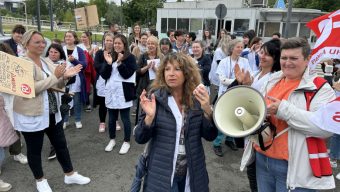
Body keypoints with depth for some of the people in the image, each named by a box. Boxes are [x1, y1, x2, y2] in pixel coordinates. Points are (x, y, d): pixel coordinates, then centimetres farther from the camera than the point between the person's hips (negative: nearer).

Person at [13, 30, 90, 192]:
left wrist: (65, 76, -10)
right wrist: (55, 76, -25)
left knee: (61, 144, 14)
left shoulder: (46, 62, 8)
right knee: (35, 149, 11)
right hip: (32, 115, -7)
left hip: (52, 112, 7)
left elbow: (56, 85, 11)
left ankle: (70, 175, 29)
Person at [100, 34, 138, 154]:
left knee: (125, 118, 4)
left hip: (123, 92, -5)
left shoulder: (130, 57, -5)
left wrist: (120, 62, -22)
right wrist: (108, 63, -13)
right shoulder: (110, 56, 9)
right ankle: (112, 140, 30)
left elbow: (127, 75, -15)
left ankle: (126, 142, 17)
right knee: (111, 118, 14)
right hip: (111, 91, 5)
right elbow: (104, 75, 1)